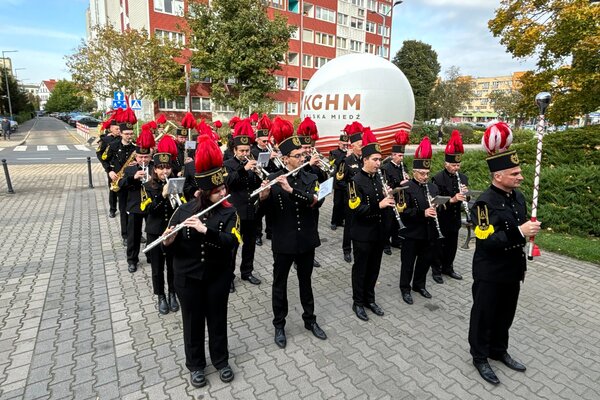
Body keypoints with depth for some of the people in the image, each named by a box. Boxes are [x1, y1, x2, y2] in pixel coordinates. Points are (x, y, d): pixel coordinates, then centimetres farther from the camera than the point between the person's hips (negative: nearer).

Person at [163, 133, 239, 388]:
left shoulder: (229, 213, -10)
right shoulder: (185, 210, -7)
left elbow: (231, 242, -25)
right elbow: (170, 246, -2)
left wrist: (205, 230, -36)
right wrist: (169, 240, -25)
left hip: (218, 276, 0)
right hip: (187, 277, 1)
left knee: (217, 318, 15)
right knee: (193, 321, 15)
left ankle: (221, 361, 39)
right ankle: (195, 365, 39)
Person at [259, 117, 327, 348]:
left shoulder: (310, 179, 0)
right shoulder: (273, 179, -8)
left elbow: (313, 200, -18)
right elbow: (266, 210, -11)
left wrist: (291, 189, -31)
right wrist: (264, 196, -31)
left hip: (306, 239, 2)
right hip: (283, 241, -2)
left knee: (305, 281, 19)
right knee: (280, 284, 12)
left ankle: (310, 320, 38)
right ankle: (279, 325, 32)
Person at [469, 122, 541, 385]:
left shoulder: (518, 196, 4)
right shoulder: (485, 203, -23)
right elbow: (487, 240, -29)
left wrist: (529, 229, 3)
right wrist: (520, 232, -31)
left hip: (512, 270, 8)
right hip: (490, 273, -8)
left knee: (506, 314, 23)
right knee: (484, 315, 10)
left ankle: (499, 350, 43)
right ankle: (480, 357, 29)